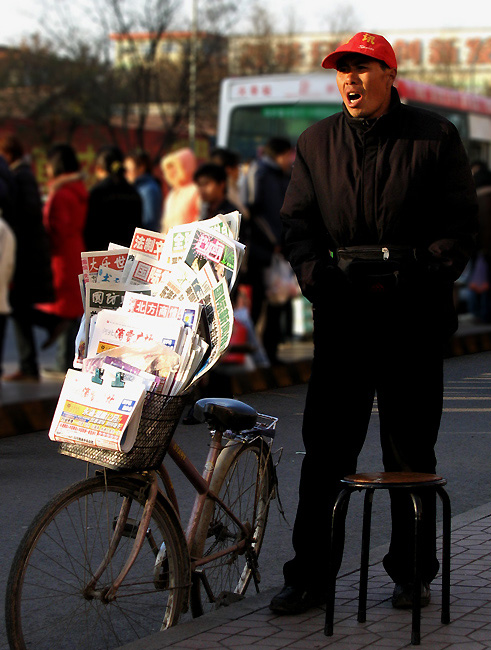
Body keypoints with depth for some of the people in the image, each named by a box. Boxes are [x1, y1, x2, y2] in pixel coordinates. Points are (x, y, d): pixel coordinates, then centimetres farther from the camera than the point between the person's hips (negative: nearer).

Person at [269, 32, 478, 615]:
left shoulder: (435, 138, 2)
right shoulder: (316, 142, 10)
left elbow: (459, 223, 1)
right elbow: (297, 222, 11)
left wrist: (422, 279, -12)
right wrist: (317, 277, -7)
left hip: (413, 316, -2)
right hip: (342, 315, 2)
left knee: (410, 452, 5)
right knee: (325, 451, 1)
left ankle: (412, 573, 17)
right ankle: (308, 578, 7)